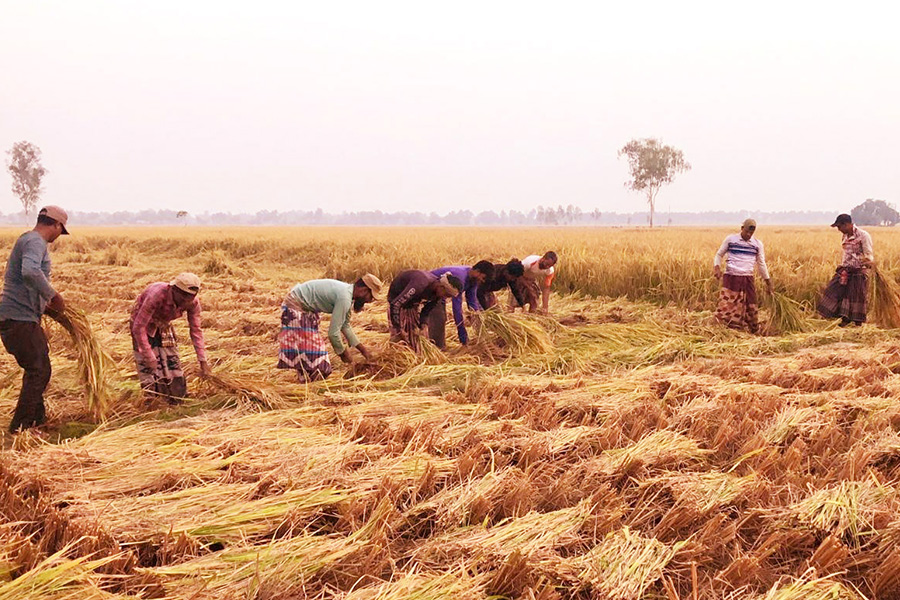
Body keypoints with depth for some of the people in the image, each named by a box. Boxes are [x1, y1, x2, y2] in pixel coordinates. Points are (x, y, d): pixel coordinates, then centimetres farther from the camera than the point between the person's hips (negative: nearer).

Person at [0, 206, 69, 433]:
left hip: (23, 318, 10)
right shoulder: (35, 242, -13)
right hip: (19, 319, -10)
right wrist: (53, 295, -23)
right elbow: (30, 272, -34)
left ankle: (38, 419, 31)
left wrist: (52, 310, 27)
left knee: (39, 369, 20)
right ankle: (19, 429, -1)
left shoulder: (27, 240, 20)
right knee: (37, 371, -5)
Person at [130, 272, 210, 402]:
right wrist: (149, 357, -36)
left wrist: (203, 361, -18)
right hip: (143, 324, -5)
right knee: (148, 366, -9)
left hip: (164, 324, 5)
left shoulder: (193, 303, -25)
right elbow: (138, 327, -37)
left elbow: (196, 331, -13)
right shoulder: (157, 295, -42)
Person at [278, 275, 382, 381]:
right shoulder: (344, 297, -27)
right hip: (295, 305, -10)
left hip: (307, 308, 10)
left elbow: (345, 326, 15)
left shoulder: (347, 291, 3)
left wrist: (363, 349, 15)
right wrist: (343, 352, -9)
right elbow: (333, 332, -26)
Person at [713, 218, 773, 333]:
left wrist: (768, 282, 13)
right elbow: (719, 254, 9)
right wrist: (717, 267, -11)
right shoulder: (730, 239, 2)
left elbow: (761, 264, 14)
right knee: (726, 308, -10)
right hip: (730, 278, -2)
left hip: (748, 280, 2)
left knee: (750, 310, 5)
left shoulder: (758, 244, 7)